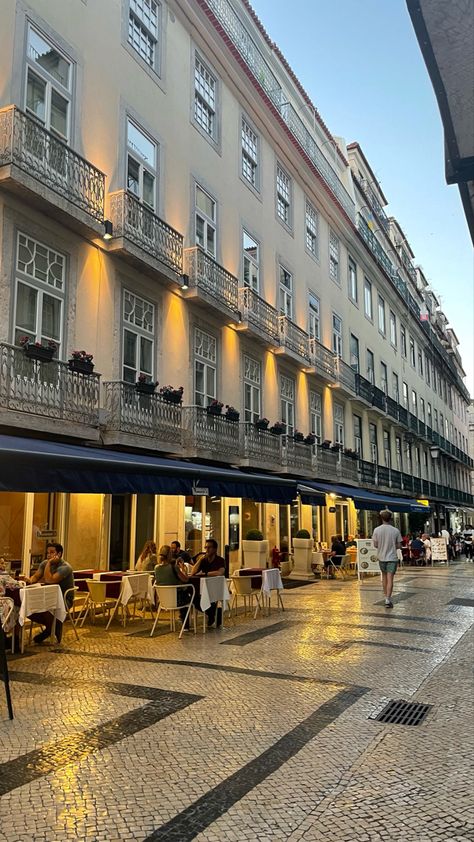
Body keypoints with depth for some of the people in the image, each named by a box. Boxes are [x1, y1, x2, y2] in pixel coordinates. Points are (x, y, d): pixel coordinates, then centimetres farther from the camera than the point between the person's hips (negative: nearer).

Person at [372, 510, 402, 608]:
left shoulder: (377, 530, -7)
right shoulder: (396, 530, -8)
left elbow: (375, 545, -3)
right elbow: (399, 546, -3)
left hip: (382, 557, 2)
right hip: (392, 557, -2)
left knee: (384, 576, 20)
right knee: (390, 579, -3)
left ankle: (386, 596, 29)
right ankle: (388, 600, -9)